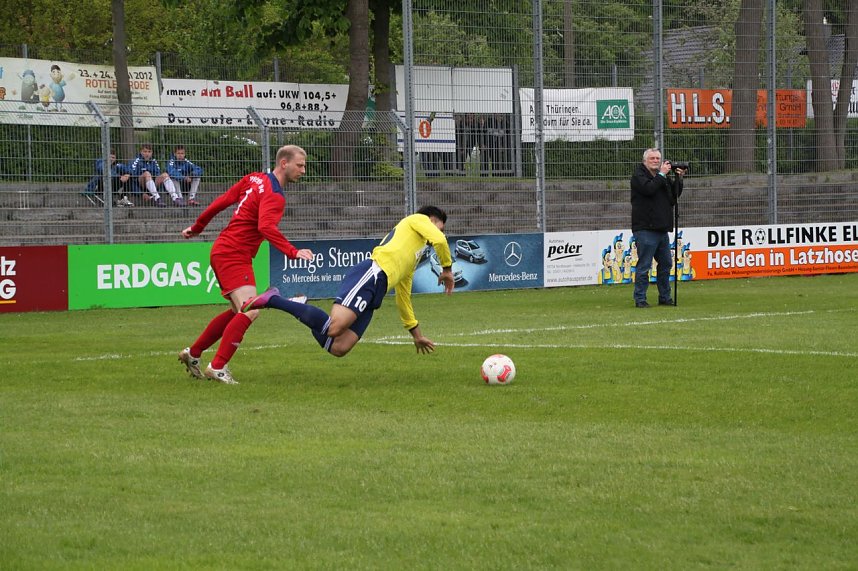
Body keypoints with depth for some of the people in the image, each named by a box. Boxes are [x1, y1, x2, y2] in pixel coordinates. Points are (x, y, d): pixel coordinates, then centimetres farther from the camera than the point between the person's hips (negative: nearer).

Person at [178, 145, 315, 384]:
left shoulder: (255, 178, 10)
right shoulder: (274, 196, -17)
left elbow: (222, 201, 15)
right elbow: (266, 227, -33)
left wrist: (197, 227, 24)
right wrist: (293, 252, -39)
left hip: (223, 252, 10)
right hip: (234, 255, -10)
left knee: (238, 312, 20)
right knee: (250, 312, -18)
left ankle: (192, 354, 29)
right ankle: (217, 368, -18)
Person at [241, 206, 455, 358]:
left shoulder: (411, 261, 39)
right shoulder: (418, 220, 16)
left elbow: (403, 297, 43)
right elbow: (439, 241, -5)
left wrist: (416, 334, 45)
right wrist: (447, 269, 9)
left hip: (373, 294, 9)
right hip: (372, 273, -9)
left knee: (337, 348, -11)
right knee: (334, 327, -29)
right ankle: (273, 299, -18)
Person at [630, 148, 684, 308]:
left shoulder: (663, 176, 18)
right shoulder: (638, 175, -3)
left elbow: (675, 195, 17)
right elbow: (649, 189, -21)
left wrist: (678, 179, 3)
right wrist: (662, 174, -14)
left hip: (661, 229, 8)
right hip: (645, 229, -8)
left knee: (666, 264, 12)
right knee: (644, 265, -8)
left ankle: (664, 297, 20)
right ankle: (640, 299, -4)